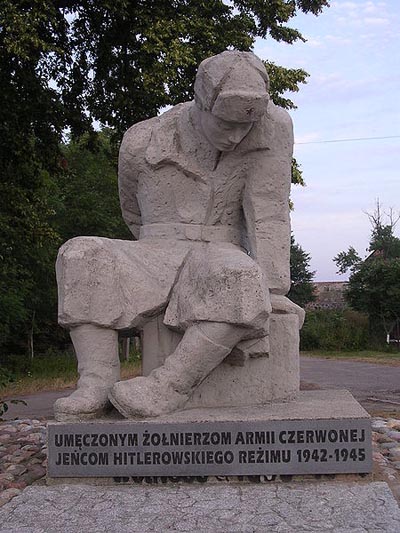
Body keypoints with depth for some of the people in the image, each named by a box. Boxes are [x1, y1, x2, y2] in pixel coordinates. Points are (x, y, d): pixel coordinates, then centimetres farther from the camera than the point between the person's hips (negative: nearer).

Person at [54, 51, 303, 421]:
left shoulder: (271, 126, -9)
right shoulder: (142, 142, -3)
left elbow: (268, 210, -13)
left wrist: (275, 290, -19)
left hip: (220, 264, -2)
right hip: (157, 262, 2)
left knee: (240, 281, -38)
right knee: (82, 259, -25)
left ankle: (167, 389, -33)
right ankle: (96, 387, -28)